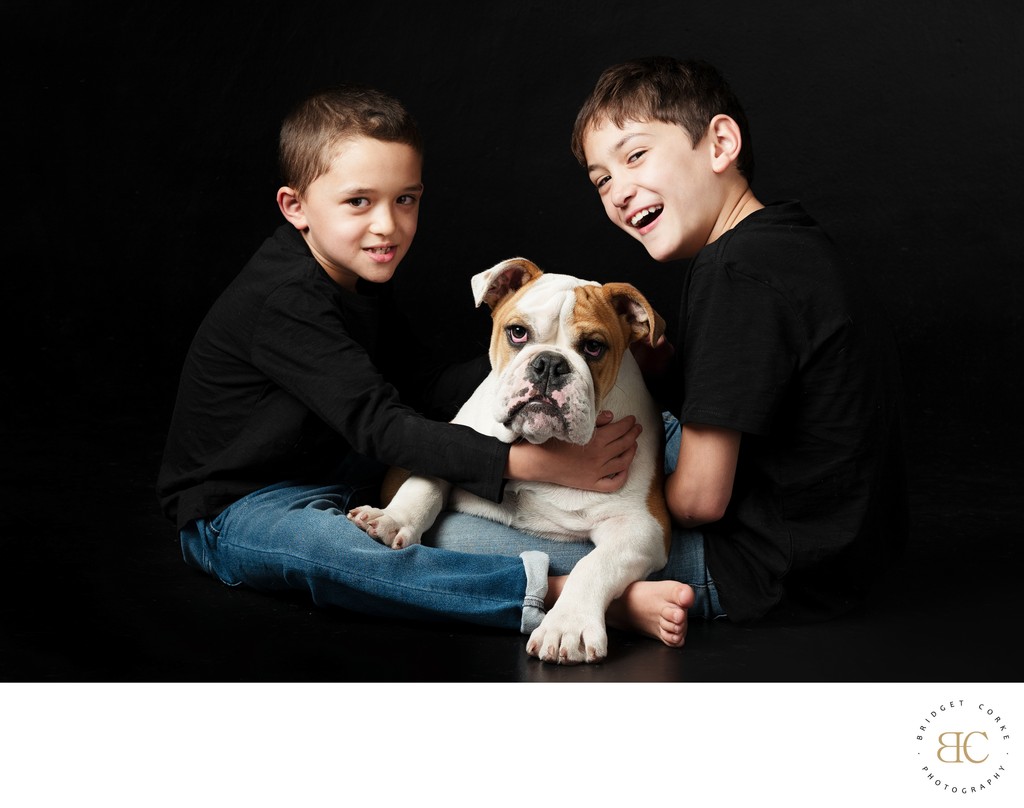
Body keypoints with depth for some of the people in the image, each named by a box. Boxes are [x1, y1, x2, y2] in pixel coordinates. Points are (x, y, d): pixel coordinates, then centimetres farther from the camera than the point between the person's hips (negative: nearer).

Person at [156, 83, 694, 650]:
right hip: (232, 510, -10)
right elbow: (379, 427, -33)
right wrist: (536, 463, -40)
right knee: (329, 550, -40)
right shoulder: (284, 303, -25)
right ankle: (564, 593, -52)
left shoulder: (360, 279, 4)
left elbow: (420, 390, 8)